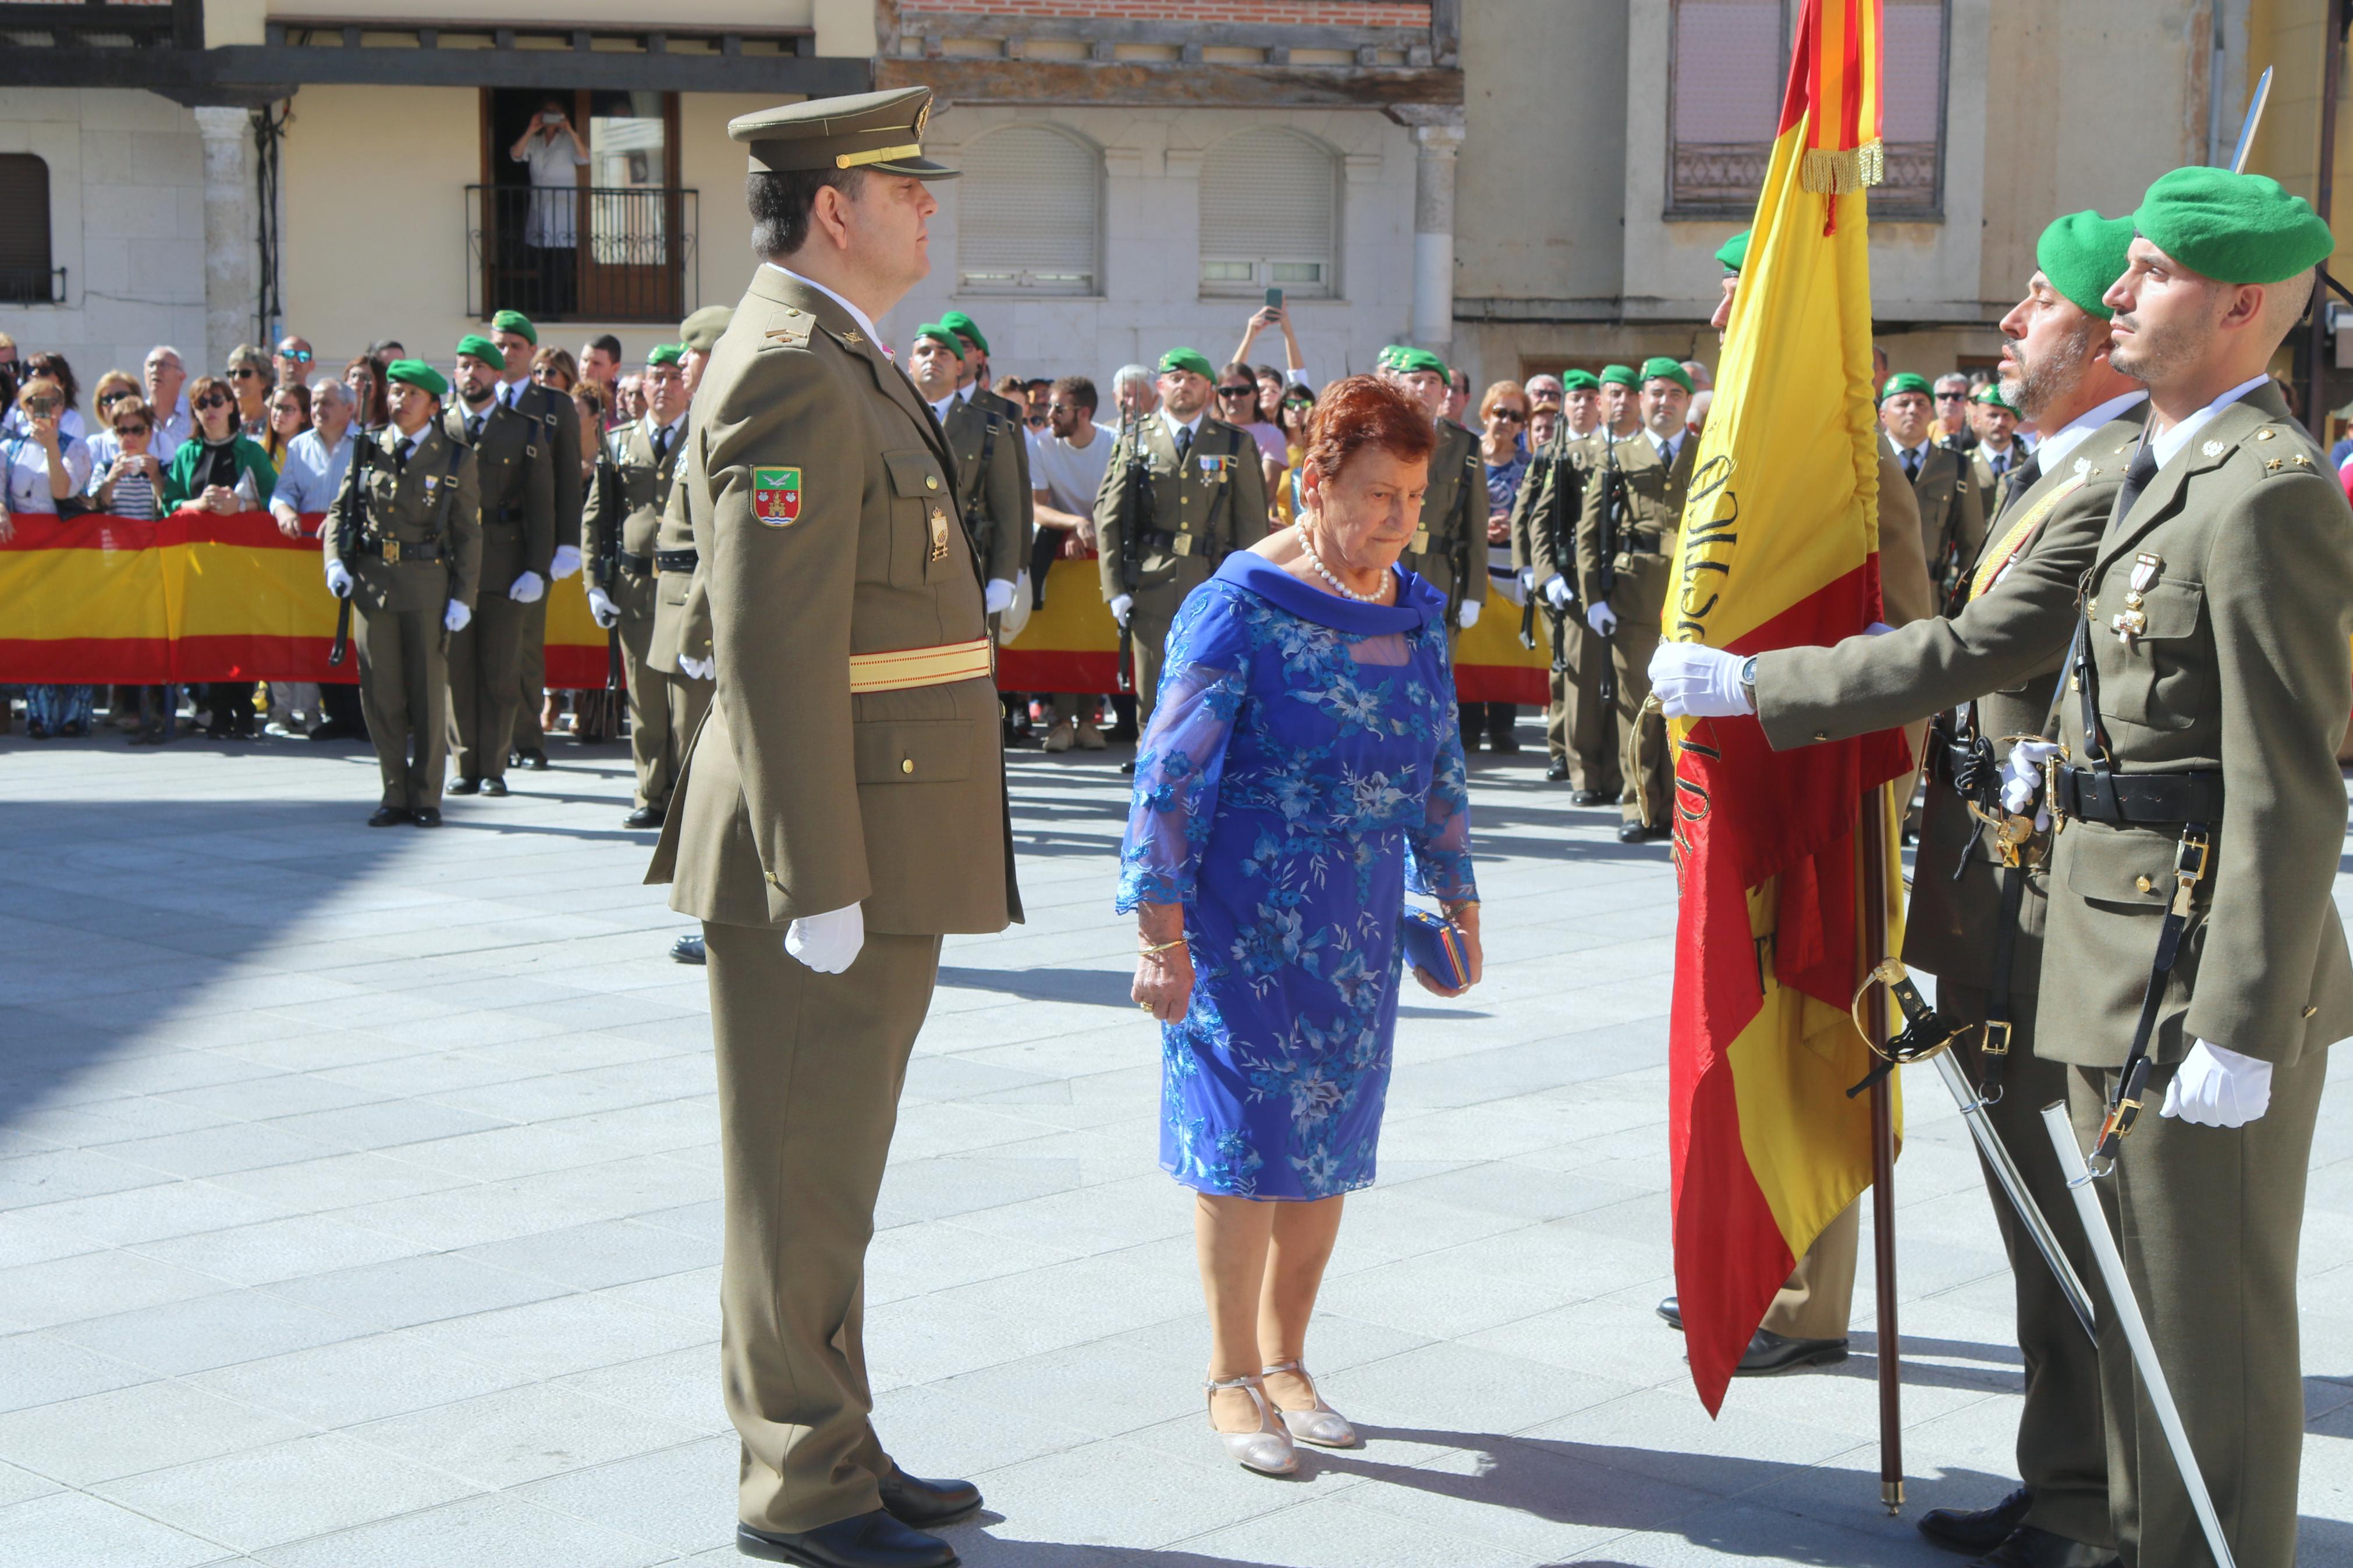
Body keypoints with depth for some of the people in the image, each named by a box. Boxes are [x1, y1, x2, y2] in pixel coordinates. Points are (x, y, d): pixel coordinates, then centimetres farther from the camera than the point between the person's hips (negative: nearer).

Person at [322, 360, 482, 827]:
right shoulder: (369, 450, 8)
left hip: (428, 584, -2)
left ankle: (426, 797, 12)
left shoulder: (456, 459, 1)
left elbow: (469, 533, 1)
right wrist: (335, 561, -4)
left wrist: (463, 596, -5)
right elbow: (341, 509, 13)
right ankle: (396, 794, 14)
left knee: (428, 693, 1)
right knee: (381, 695, 4)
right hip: (371, 580, 3)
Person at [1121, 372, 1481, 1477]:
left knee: (1328, 1138, 10)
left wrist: (1457, 896, 19)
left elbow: (1439, 768, 17)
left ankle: (1287, 1361, 24)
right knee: (1245, 1135, 0)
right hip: (1245, 917, -6)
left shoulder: (1414, 612, 5)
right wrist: (1160, 932, -17)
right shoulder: (1240, 608, -13)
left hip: (1360, 923, 6)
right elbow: (1171, 775, -14)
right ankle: (1232, 1375, 13)